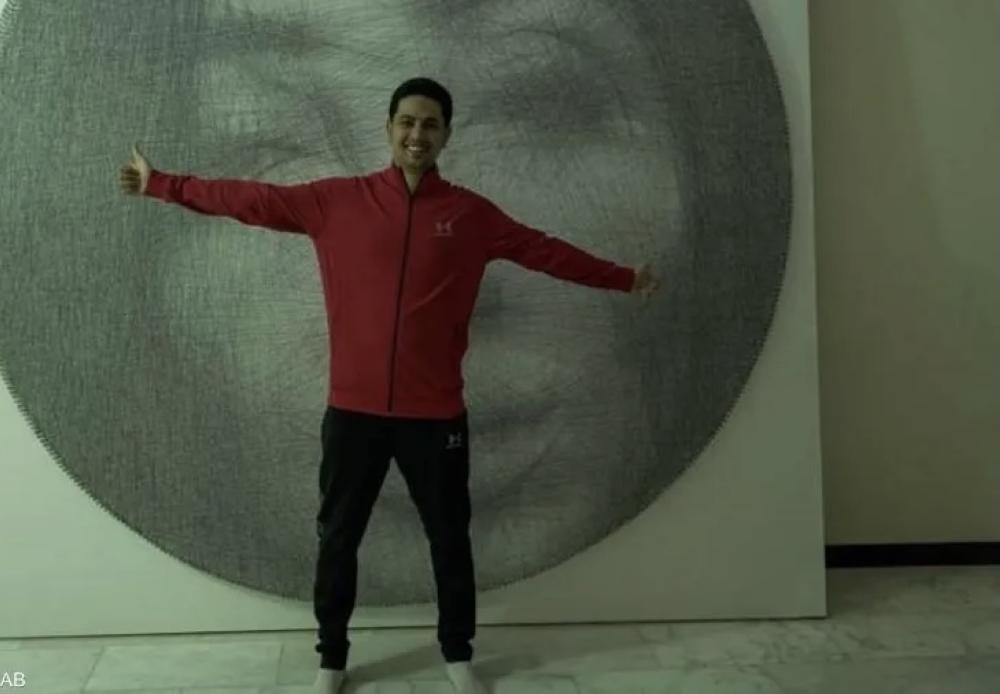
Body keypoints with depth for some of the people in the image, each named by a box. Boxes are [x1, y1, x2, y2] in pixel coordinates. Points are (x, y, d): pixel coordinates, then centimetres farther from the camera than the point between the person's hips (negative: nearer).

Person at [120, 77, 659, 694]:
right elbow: (250, 200, 4)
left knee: (450, 538, 13)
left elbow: (546, 251, 10)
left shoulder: (471, 213, 2)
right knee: (338, 537, 11)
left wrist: (621, 279, 14)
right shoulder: (338, 200, 0)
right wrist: (161, 184, 6)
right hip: (354, 409, 0)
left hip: (436, 414, 0)